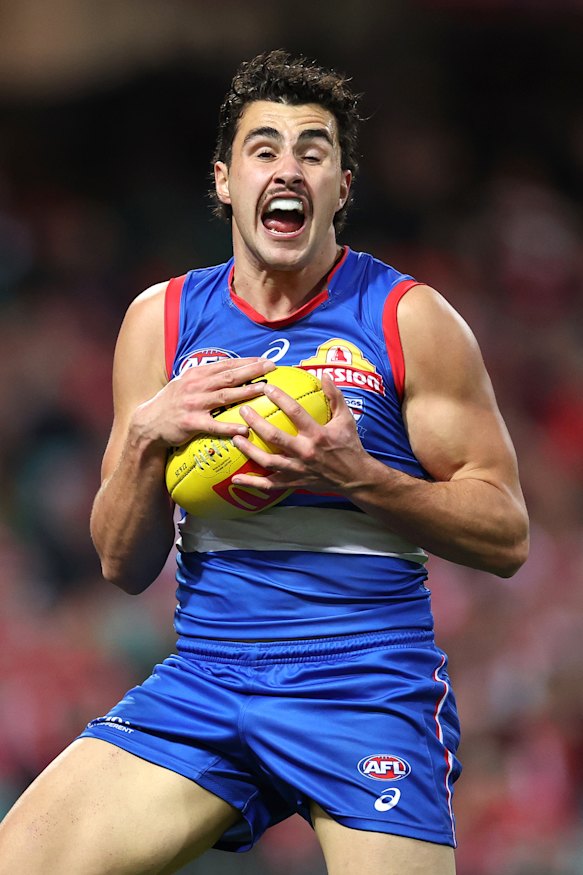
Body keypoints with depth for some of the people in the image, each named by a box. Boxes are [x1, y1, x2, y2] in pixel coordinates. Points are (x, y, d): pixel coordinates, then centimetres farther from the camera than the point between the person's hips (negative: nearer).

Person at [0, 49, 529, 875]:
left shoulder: (410, 318, -1)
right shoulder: (162, 319, 8)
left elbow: (506, 536, -2)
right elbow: (123, 567, 10)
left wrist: (356, 476, -17)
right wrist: (146, 434, -9)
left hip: (369, 683, -3)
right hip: (205, 677, 3)